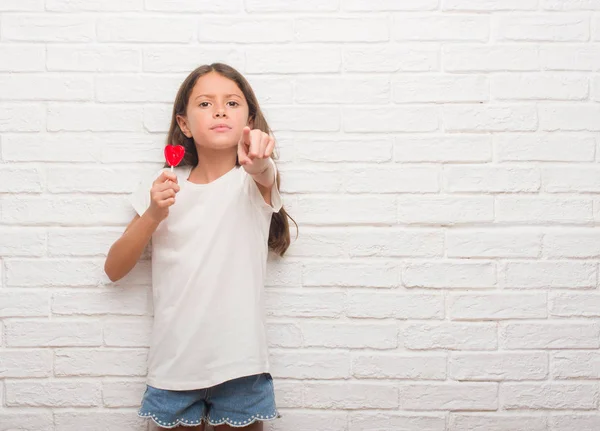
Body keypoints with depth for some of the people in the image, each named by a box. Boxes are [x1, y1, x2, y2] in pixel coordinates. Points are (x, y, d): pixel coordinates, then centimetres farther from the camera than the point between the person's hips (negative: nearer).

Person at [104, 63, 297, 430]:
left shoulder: (254, 182, -4)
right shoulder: (165, 186, 1)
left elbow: (262, 172, -29)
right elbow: (114, 269, 2)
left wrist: (258, 158, -52)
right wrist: (153, 214, -13)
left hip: (239, 362, -2)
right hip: (174, 364, 2)